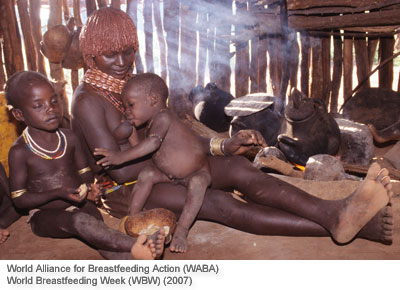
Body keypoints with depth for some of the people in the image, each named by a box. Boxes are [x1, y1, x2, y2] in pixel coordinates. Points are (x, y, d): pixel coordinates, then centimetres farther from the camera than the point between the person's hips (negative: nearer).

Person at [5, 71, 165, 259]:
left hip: (79, 206, 4)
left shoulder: (69, 138, 2)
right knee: (80, 221, -35)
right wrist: (58, 193, -24)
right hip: (45, 215, -4)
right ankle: (135, 247, -49)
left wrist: (89, 185, -10)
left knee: (97, 227, -27)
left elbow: (84, 171, 14)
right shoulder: (20, 151, -12)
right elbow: (19, 198, -11)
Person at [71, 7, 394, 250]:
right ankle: (342, 226, -42)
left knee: (238, 167, -22)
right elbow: (120, 170, -20)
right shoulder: (88, 100, -13)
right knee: (217, 202, -31)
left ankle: (334, 213, -41)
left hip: (152, 173, 7)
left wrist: (224, 146, -6)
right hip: (119, 193, -7)